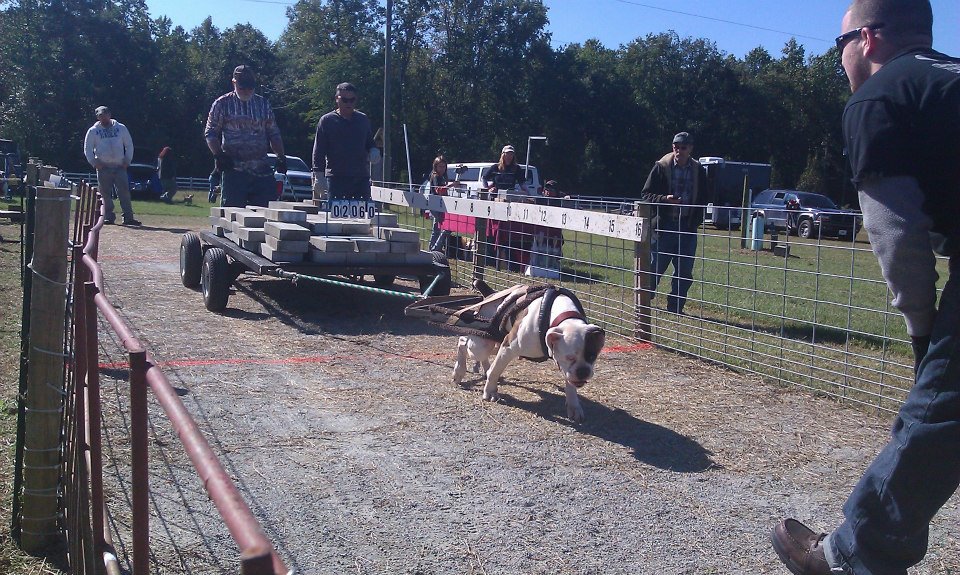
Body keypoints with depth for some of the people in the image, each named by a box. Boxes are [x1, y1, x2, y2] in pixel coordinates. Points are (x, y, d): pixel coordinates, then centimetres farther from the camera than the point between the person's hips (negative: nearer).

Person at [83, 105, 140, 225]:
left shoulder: (120, 128, 10)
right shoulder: (93, 131, 8)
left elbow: (129, 145, 15)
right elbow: (87, 149, 10)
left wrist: (127, 160, 4)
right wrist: (94, 162, -4)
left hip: (119, 166, 0)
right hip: (103, 167, 0)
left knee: (124, 192, -7)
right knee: (106, 194, -1)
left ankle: (128, 217, -6)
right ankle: (109, 217, 6)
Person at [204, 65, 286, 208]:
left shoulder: (263, 104, 14)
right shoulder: (222, 104, 5)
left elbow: (274, 134, 17)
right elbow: (210, 133, 4)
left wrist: (281, 157, 3)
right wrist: (218, 155, -11)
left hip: (262, 170, 3)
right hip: (233, 169, -3)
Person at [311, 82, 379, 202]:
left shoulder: (363, 119, 14)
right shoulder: (327, 120, 4)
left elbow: (370, 143, 25)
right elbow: (319, 151, 3)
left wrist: (374, 151, 0)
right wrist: (319, 175, -4)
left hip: (361, 178, 3)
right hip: (336, 177, -3)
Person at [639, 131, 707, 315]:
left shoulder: (698, 171, 8)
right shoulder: (661, 167, -1)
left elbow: (702, 200, 15)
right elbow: (645, 194, -1)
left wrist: (696, 221, 2)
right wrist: (664, 199, -19)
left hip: (687, 227, 3)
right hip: (663, 225, -3)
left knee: (685, 272, 4)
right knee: (655, 267, 0)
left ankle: (675, 307, 14)